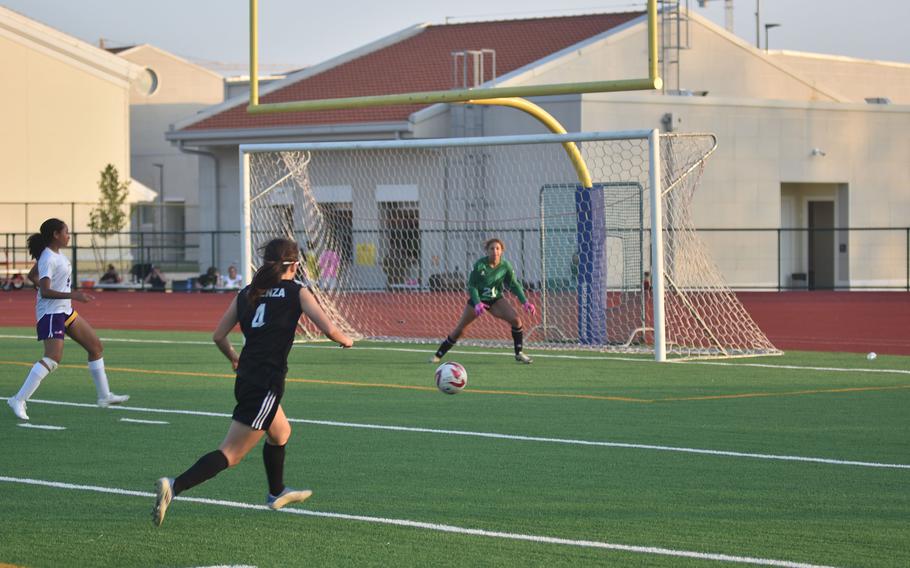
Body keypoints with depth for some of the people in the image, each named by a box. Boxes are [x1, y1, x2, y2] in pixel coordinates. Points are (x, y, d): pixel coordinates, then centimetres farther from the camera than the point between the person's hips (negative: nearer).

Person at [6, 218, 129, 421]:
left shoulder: (55, 254, 10)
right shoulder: (48, 259, -19)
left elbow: (32, 276, 24)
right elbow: (45, 292, -28)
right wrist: (72, 295, -36)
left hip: (65, 311, 10)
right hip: (51, 313, -10)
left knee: (96, 347, 12)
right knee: (53, 358, -21)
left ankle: (104, 396, 21)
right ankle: (19, 400, -19)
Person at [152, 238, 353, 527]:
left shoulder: (247, 293, 13)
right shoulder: (297, 291, -1)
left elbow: (218, 336, 11)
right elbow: (329, 329, -8)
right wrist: (345, 340, 14)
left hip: (245, 380, 7)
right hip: (268, 384, -7)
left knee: (281, 432, 32)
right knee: (231, 453, -7)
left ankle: (276, 492, 49)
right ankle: (175, 486, -23)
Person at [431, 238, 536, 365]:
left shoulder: (505, 266, -13)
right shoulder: (480, 265, -21)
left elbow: (514, 285, -4)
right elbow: (471, 285, -16)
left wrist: (525, 302, -16)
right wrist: (477, 303, -30)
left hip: (496, 299, 2)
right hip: (478, 299, -2)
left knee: (515, 319, -19)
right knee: (460, 328, 0)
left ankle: (519, 353, -5)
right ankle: (438, 355, 15)